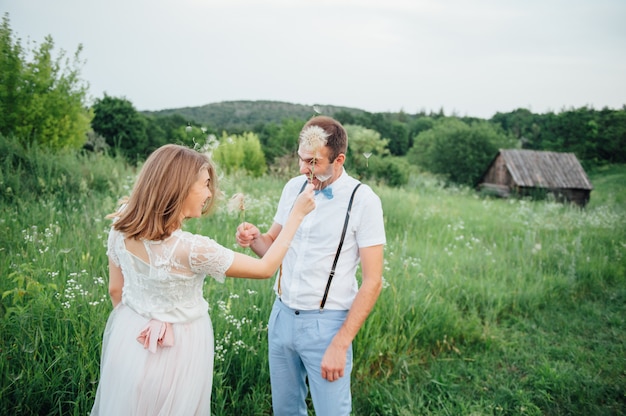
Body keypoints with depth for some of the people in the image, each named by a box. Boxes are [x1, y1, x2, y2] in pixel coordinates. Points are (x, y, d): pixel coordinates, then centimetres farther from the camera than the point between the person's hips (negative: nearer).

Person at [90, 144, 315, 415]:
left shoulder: (120, 230, -13)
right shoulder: (193, 250, -30)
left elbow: (115, 290, 2)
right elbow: (266, 268, -18)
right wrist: (297, 214, -12)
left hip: (129, 337, 6)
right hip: (177, 348, -5)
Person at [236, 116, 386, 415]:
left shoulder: (362, 200, -13)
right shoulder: (294, 187, 3)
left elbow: (372, 282, -12)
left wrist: (340, 345, -15)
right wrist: (254, 239, -12)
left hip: (326, 323, -5)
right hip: (281, 315, 5)